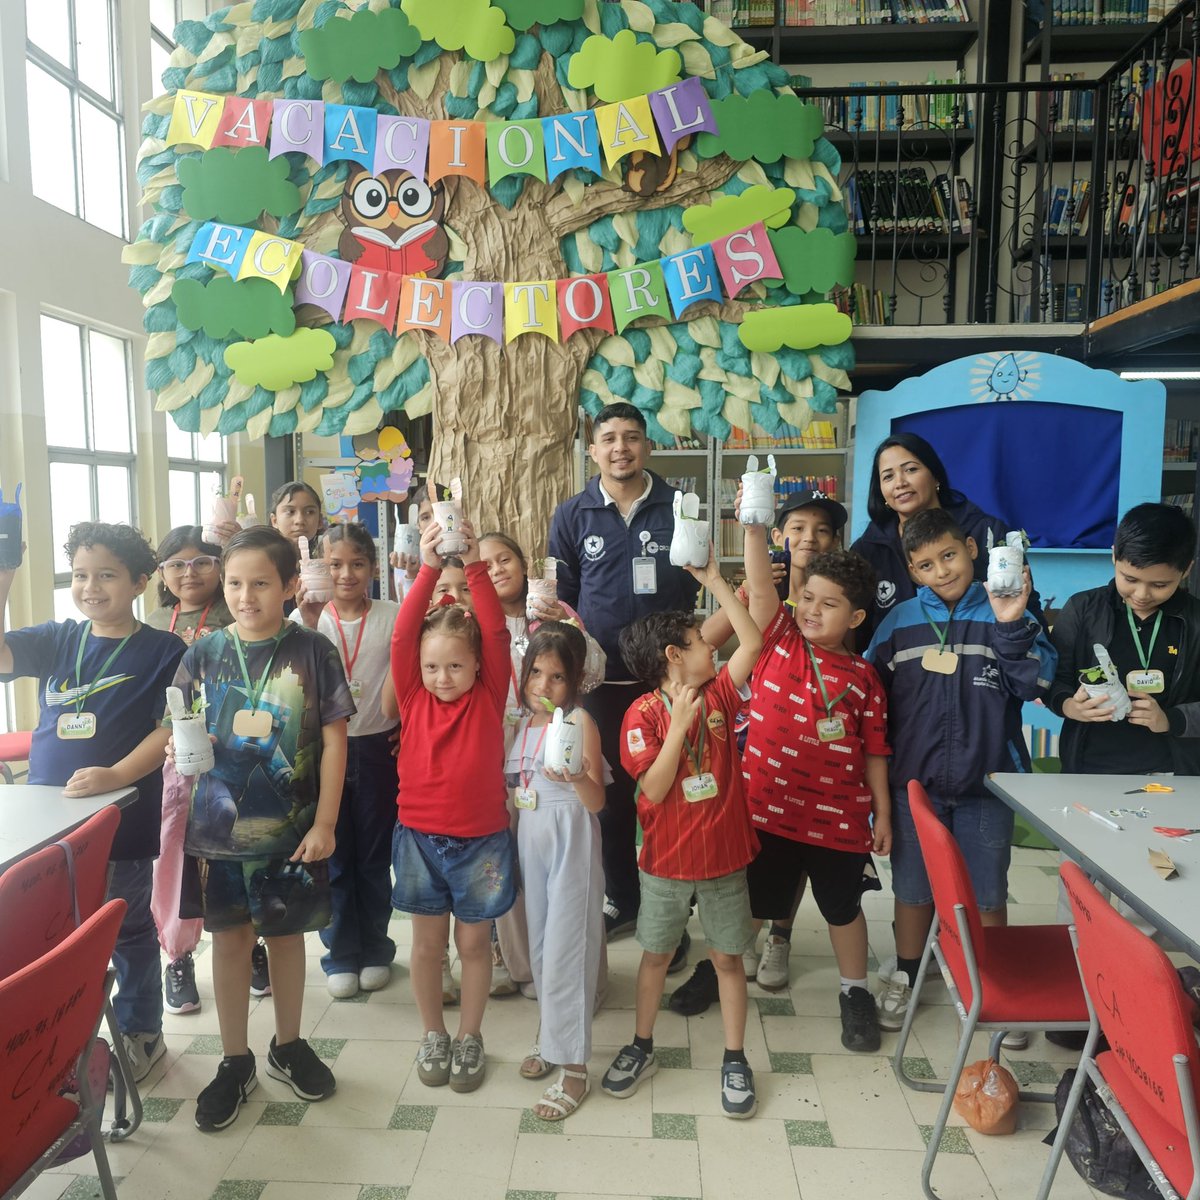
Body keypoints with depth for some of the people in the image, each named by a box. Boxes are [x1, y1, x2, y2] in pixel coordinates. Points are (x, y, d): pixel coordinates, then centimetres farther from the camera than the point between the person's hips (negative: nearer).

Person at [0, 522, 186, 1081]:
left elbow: (169, 731, -13)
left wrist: (115, 775, -25)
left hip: (123, 821, -4)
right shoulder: (55, 640, 4)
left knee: (127, 928, 12)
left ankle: (139, 1033, 32)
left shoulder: (163, 650, -9)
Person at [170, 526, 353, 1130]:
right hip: (218, 824, 2)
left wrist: (325, 821, -7)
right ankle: (235, 1062, 30)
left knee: (287, 934, 14)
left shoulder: (312, 651, -8)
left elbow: (334, 740, -5)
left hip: (291, 826, -1)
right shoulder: (205, 653, -1)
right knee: (229, 938, 12)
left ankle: (288, 1046, 36)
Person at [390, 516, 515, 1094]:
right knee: (427, 941, 14)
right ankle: (433, 1035, 34)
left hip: (481, 839, -1)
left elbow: (496, 633, -19)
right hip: (420, 836, 1)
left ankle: (470, 1037, 31)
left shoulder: (489, 697, -7)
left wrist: (474, 566, -29)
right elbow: (402, 635, -17)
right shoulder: (414, 698, -5)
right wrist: (428, 568, -27)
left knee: (474, 941, 12)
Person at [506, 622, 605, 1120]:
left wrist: (577, 777, -35)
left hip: (571, 841, -6)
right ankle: (551, 1035, 35)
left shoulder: (580, 721, -12)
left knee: (565, 948, -2)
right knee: (540, 943, 16)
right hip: (530, 837, 6)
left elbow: (597, 801, -17)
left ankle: (573, 1066, 10)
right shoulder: (522, 723, 6)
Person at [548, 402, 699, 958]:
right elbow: (560, 597, 8)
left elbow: (696, 585, 6)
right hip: (601, 678, 1)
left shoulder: (678, 507, 0)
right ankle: (620, 899, 31)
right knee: (611, 793, 12)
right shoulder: (572, 515, 3)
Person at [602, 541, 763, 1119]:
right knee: (656, 954, 15)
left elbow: (753, 639, -9)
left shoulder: (719, 694, -2)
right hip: (667, 860, -2)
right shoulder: (643, 714, -13)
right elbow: (654, 789, -19)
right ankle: (642, 1048, 34)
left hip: (724, 856, 2)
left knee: (728, 957, 12)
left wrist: (713, 578, -11)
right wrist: (681, 724, -27)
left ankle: (734, 1060, 29)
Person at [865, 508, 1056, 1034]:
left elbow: (1034, 683, -13)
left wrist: (1012, 625, -24)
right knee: (913, 888, 16)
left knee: (987, 893, 14)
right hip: (914, 781, 1)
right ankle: (903, 981, 36)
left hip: (986, 782, -1)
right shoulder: (899, 621, 0)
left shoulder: (1005, 614, -4)